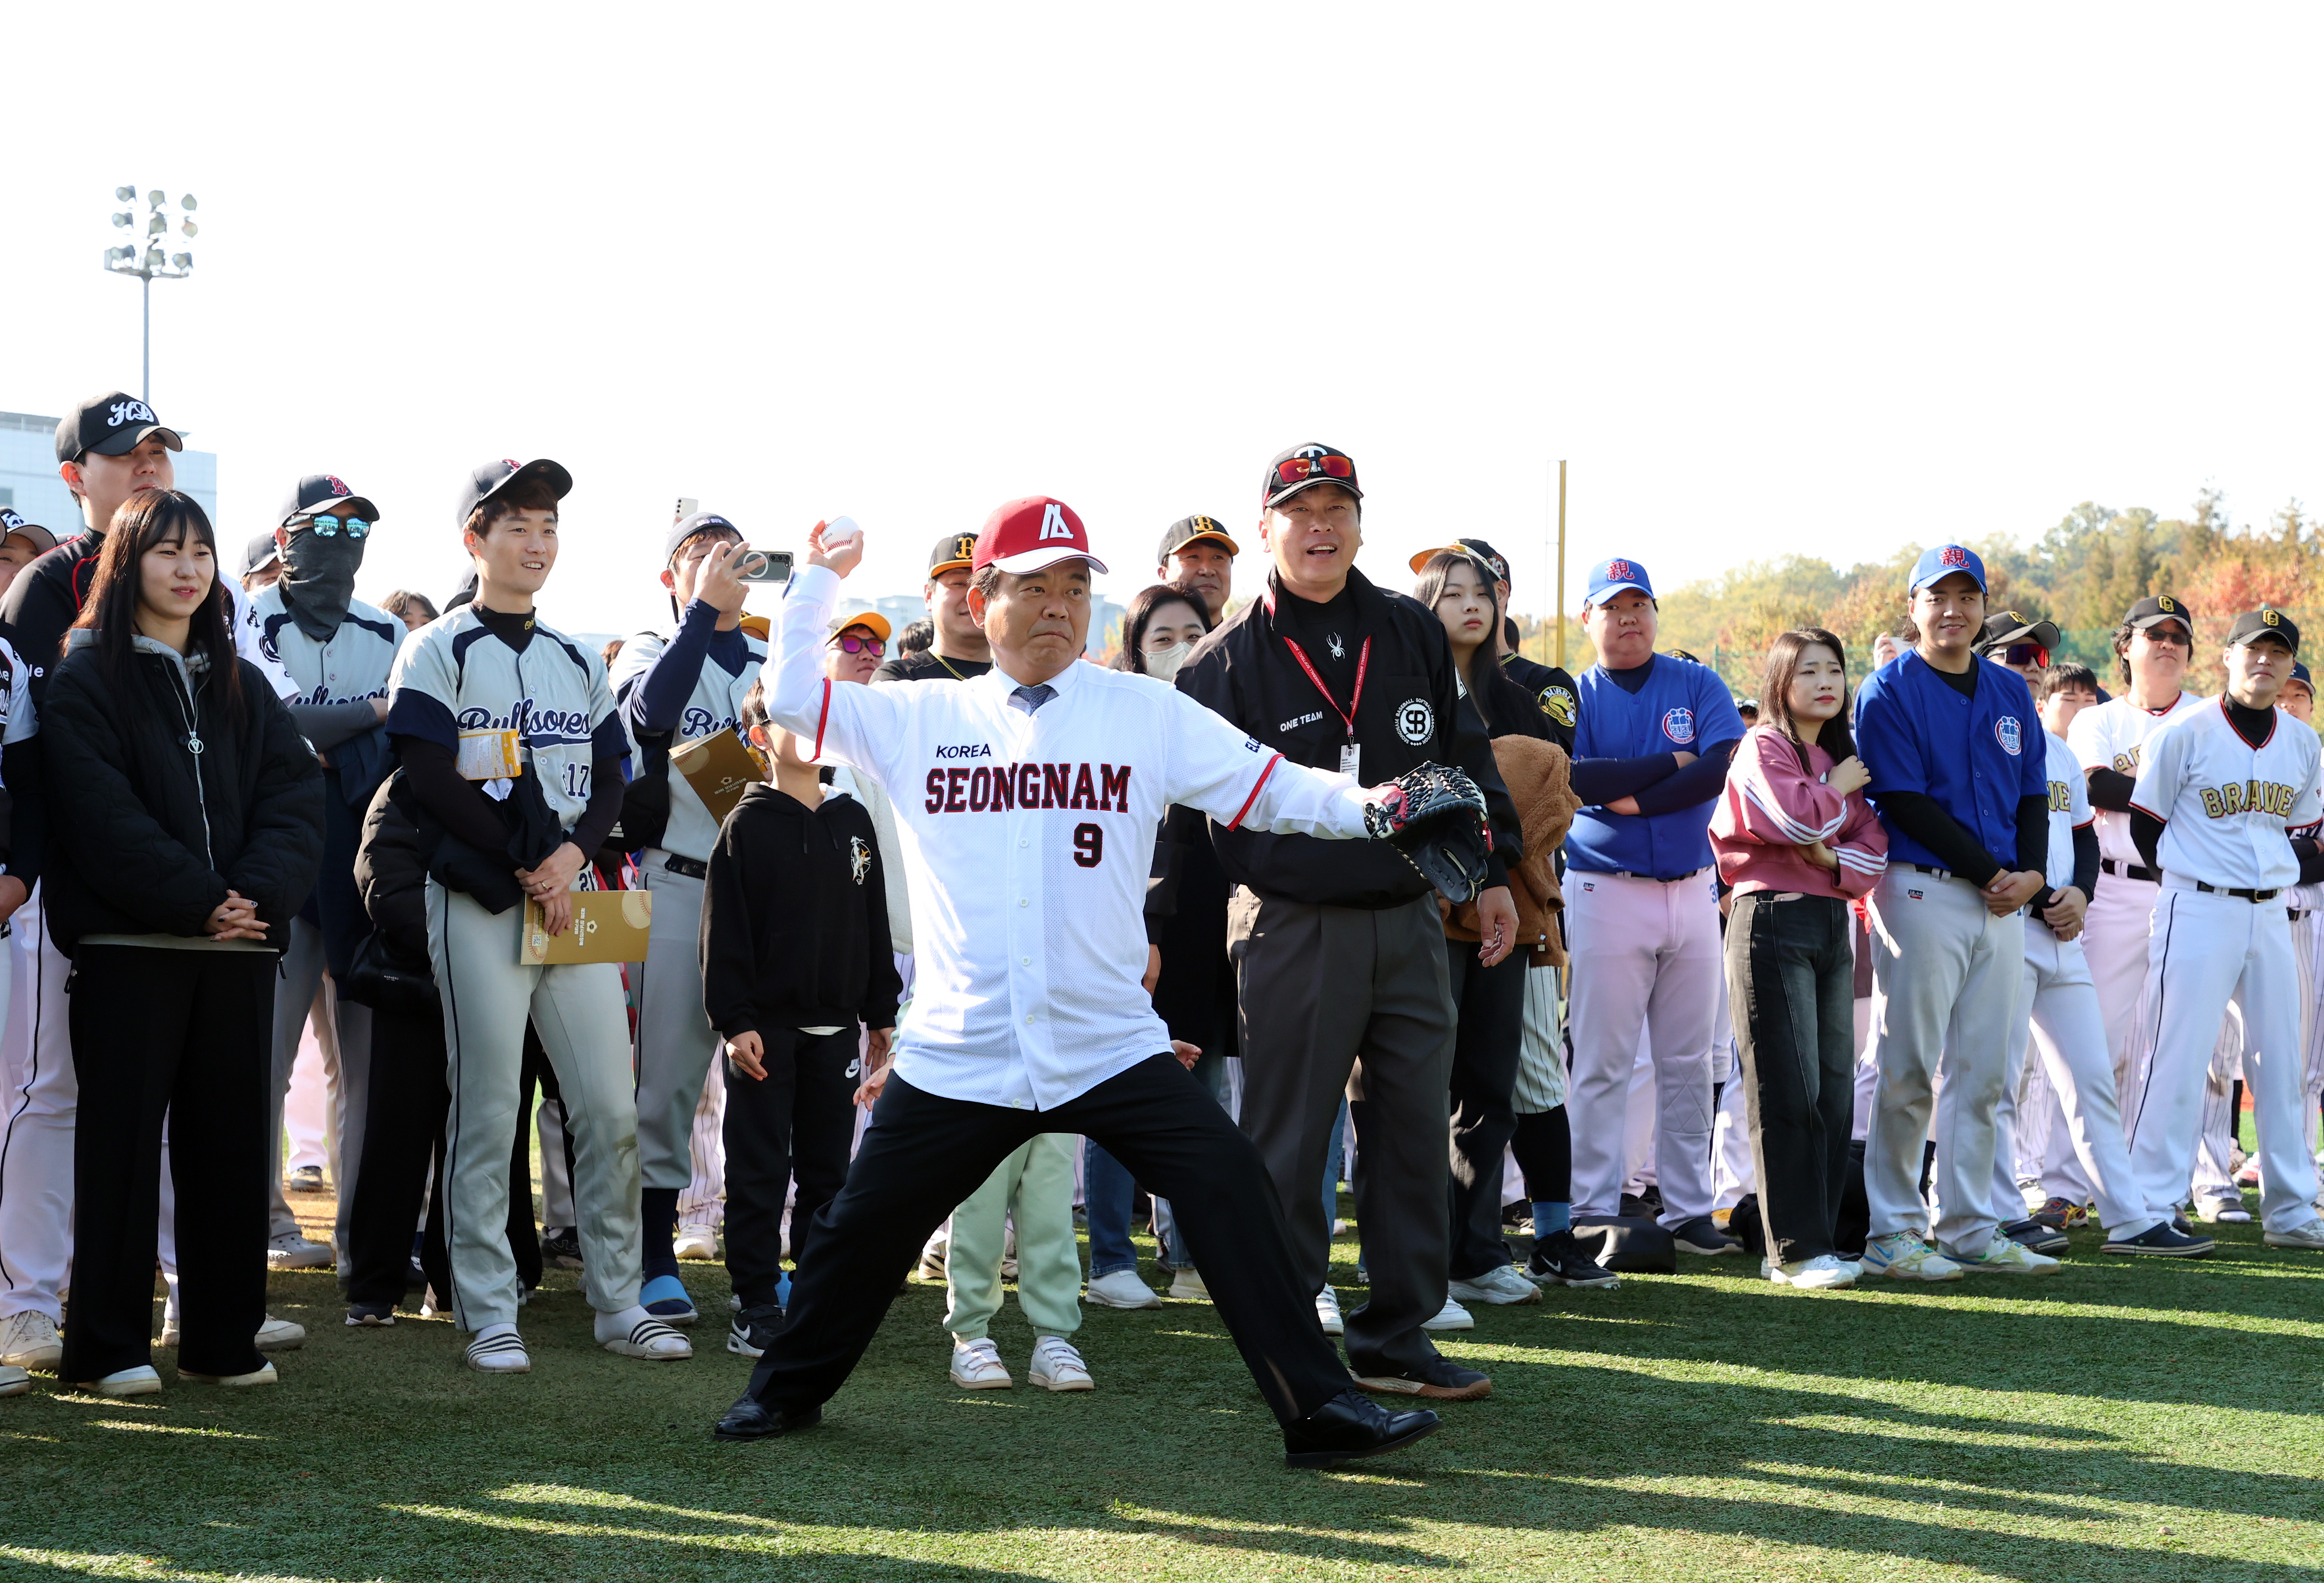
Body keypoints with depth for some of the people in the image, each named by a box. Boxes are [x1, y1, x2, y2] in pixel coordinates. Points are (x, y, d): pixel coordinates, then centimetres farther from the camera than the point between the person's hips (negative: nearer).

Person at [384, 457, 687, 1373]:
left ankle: (618, 1304, 11)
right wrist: (526, 868, -12)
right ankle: (488, 1317, 3)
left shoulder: (577, 662, 17)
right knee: (487, 1115, -3)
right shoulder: (438, 652, 0)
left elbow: (611, 779, 12)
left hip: (572, 901, 5)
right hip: (480, 902, -5)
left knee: (610, 1109, 2)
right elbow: (431, 780, -9)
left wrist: (571, 853, -8)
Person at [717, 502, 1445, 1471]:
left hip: (1111, 1051, -1)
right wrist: (819, 579, 7)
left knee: (1230, 1191, -14)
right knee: (865, 1226, 9)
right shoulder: (921, 721, 7)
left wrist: (1370, 804, -21)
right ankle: (787, 1389, 33)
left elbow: (1269, 790, -4)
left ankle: (1317, 1410, -6)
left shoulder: (1147, 715, 3)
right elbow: (793, 698, 8)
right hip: (957, 1056, 1)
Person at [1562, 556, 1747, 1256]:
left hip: (1693, 890, 2)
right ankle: (1592, 1212, 1)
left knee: (1689, 1061, 6)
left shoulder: (1698, 685, 8)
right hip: (1606, 890, -2)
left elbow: (1724, 764, -8)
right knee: (1602, 1062, -3)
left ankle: (1688, 1209, 13)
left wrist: (1633, 798, -14)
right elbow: (1572, 778, -13)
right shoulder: (1573, 696, 4)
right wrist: (1670, 764, -10)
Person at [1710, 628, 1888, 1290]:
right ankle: (1795, 1250, -7)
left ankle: (1820, 1240, 12)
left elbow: (1874, 845, 10)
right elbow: (1795, 818, -20)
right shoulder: (1763, 747, -3)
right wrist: (1838, 789, -2)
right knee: (1788, 1091, -8)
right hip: (1772, 918, -7)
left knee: (1834, 1088, 6)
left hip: (1833, 922, 7)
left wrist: (1834, 859, -10)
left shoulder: (1845, 755, 19)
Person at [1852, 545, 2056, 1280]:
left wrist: (2033, 875, -3)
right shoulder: (1889, 690, -3)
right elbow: (1904, 803, -11)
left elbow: (2033, 793, 15)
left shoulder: (2010, 691, 16)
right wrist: (1990, 872, -12)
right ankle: (1893, 1233, 2)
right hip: (1923, 892, -6)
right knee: (1908, 1072, -5)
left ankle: (1971, 1230, 13)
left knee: (1983, 1074, 7)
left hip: (2005, 899, 6)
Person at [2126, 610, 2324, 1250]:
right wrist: (2196, 882, 3)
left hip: (2271, 914, 6)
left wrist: (2273, 880, 9)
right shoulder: (2184, 733, -7)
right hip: (2199, 910, -6)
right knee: (2179, 1058, -9)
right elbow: (2145, 823, -1)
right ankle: (2149, 1208, -6)